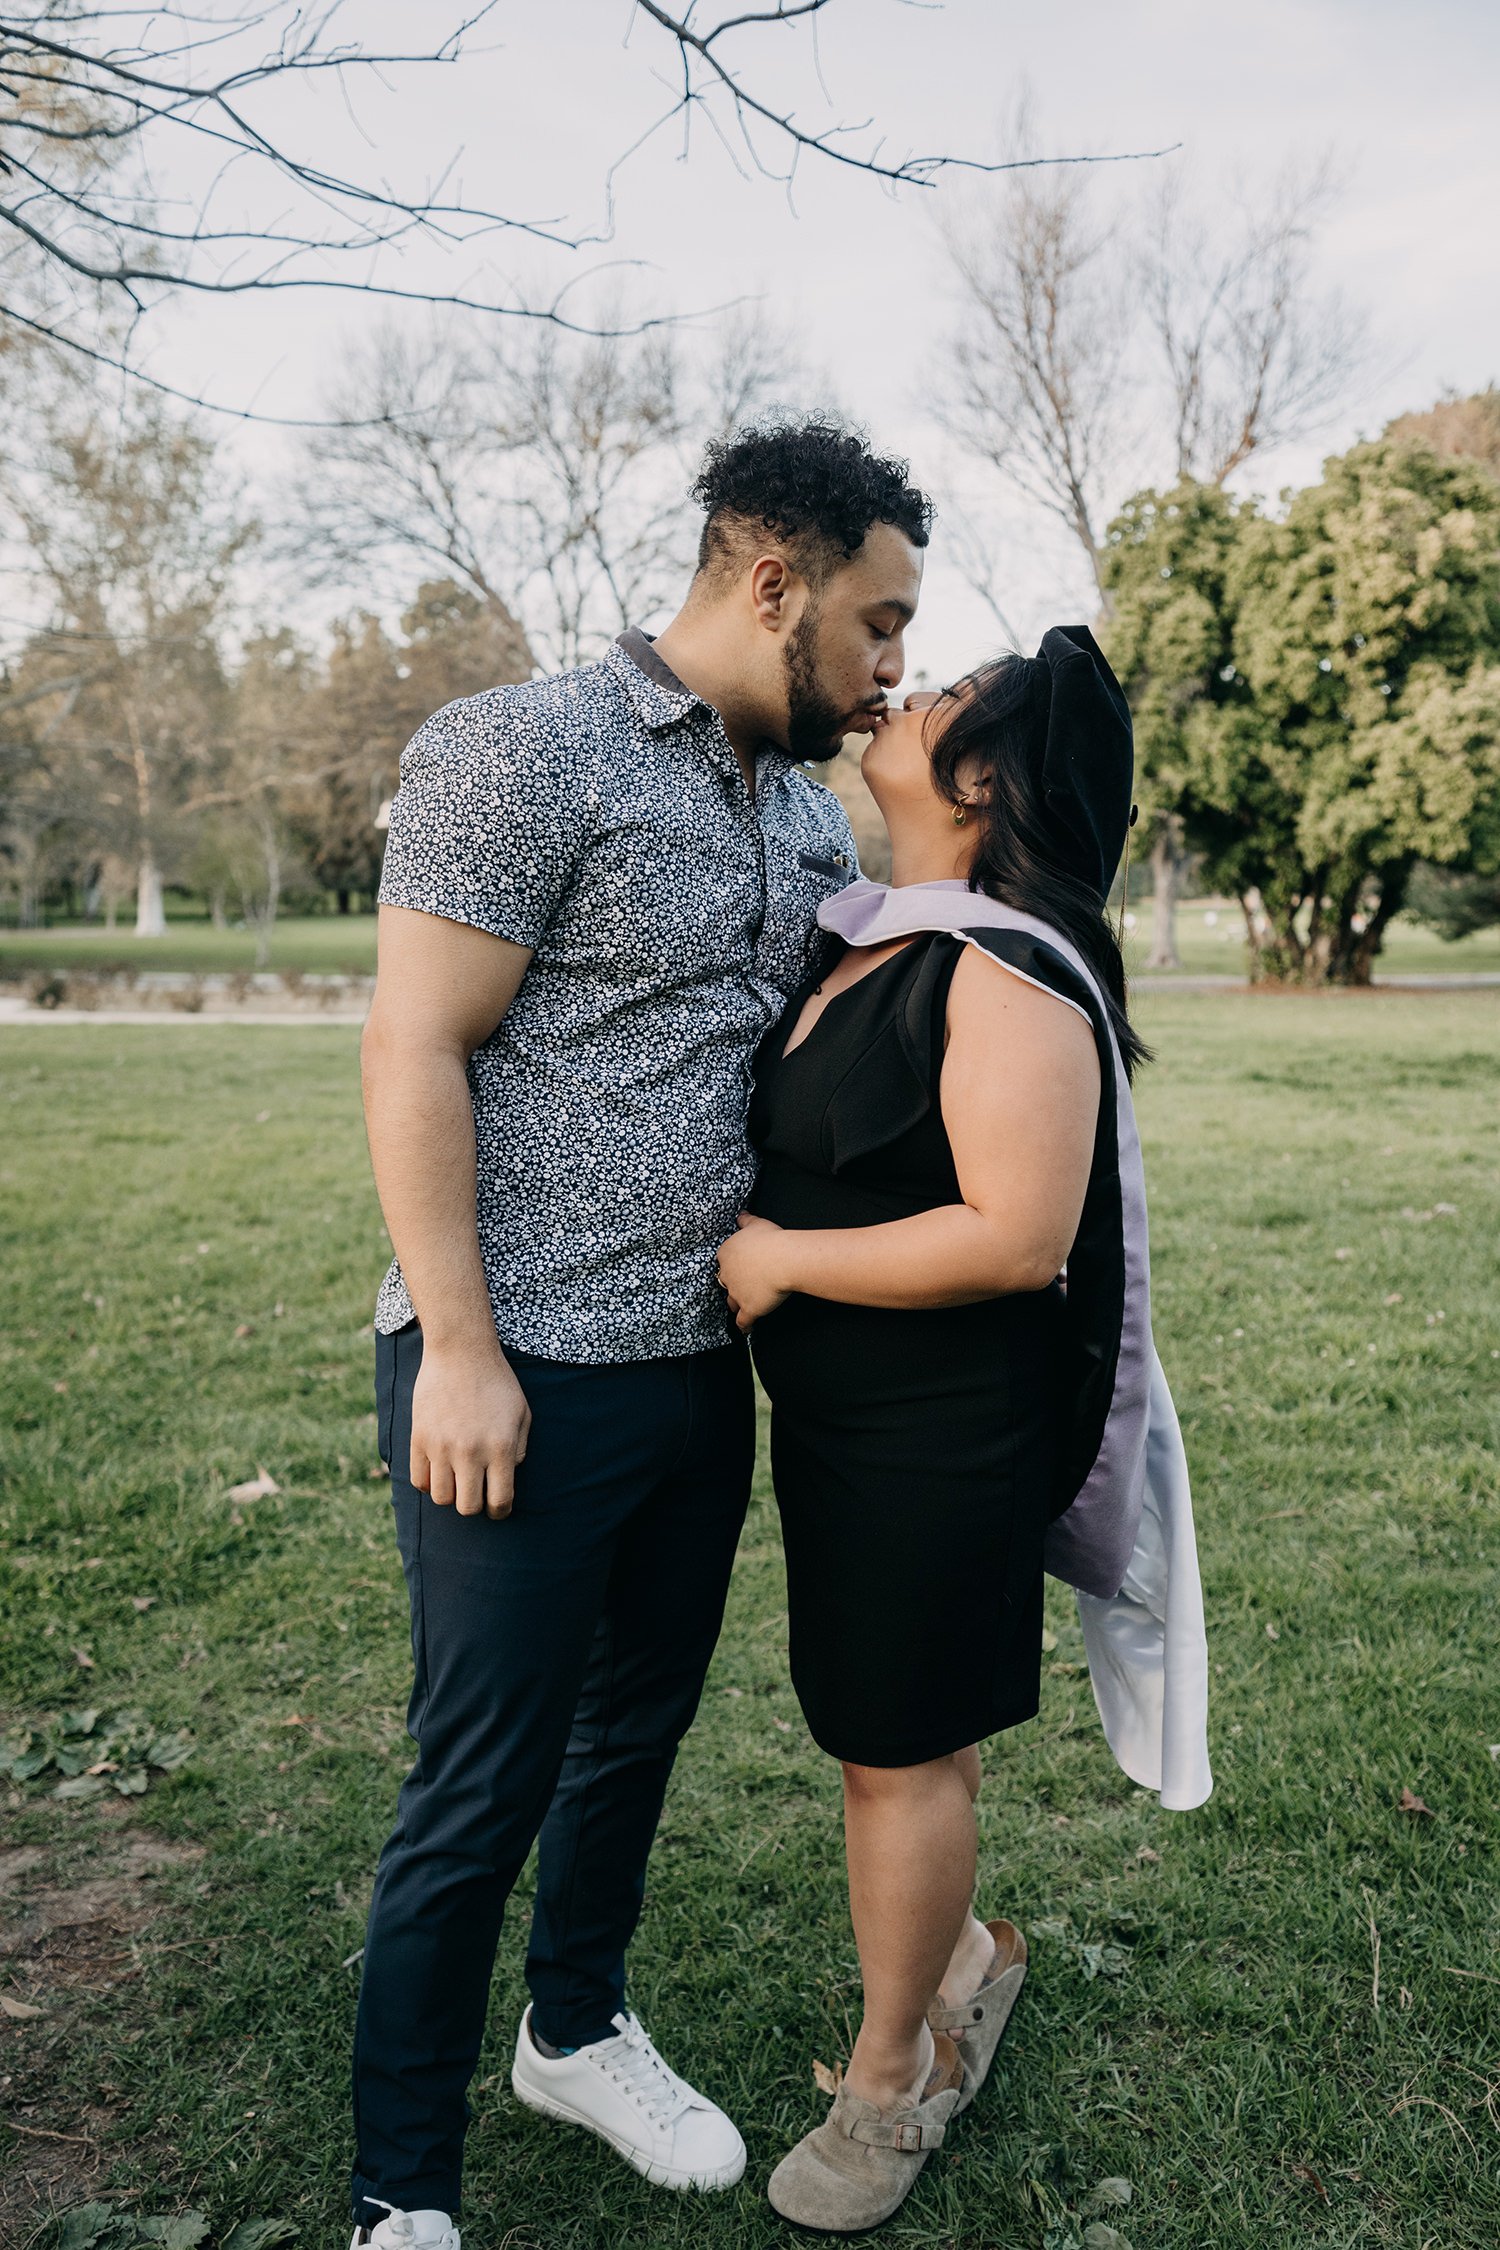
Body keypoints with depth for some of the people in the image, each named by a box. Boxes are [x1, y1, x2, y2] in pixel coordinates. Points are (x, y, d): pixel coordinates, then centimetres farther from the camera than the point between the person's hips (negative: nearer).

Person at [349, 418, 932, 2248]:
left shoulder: (813, 812, 12)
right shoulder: (522, 753, -12)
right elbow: (414, 1051, -15)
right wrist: (460, 1351, -17)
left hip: (704, 1366, 8)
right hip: (525, 1378, -7)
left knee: (641, 1720, 21)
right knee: (482, 1785, 3)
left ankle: (578, 2027, 46)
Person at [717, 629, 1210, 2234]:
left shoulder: (1006, 972, -22)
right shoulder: (868, 940, 7)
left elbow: (1016, 1236, -27)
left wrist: (783, 1261, -19)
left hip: (943, 1437, -8)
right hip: (837, 1413, 8)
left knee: (898, 1744, 8)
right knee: (882, 1720, 21)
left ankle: (891, 2077, 32)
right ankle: (960, 1954, 47)